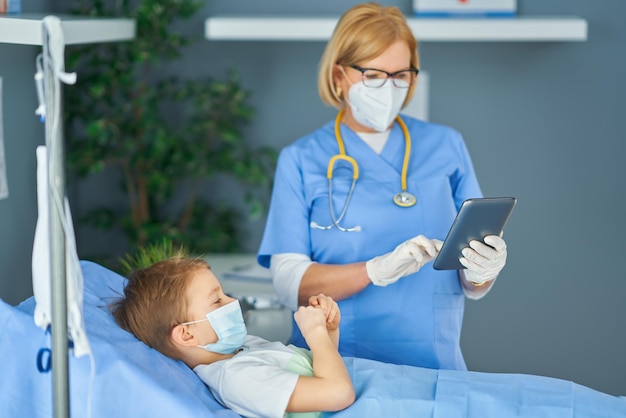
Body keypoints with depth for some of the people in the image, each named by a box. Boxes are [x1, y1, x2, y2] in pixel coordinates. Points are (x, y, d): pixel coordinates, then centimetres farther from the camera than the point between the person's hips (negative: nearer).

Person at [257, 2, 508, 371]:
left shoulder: (447, 147, 10)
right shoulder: (301, 161, 4)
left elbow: (471, 287, 10)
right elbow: (289, 282, -6)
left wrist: (481, 271, -13)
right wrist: (379, 269, -19)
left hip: (433, 365, 3)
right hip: (335, 366, -2)